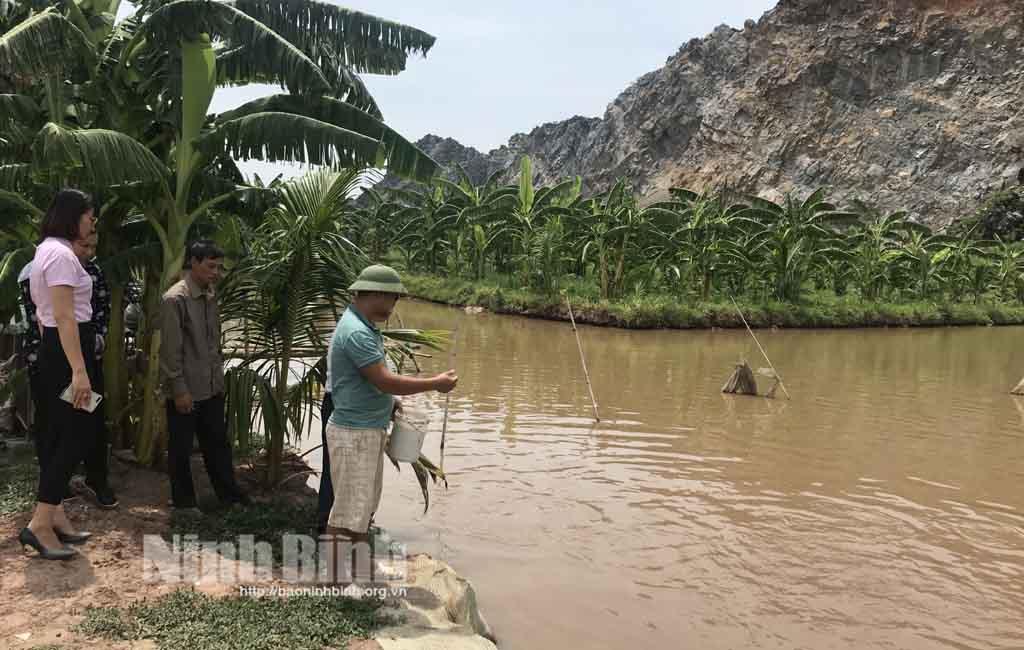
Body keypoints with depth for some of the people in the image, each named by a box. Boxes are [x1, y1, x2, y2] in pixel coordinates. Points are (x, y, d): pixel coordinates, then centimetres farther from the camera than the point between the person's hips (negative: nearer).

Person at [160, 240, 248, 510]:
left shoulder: (210, 296, 8)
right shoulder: (175, 299, -16)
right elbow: (170, 349, -17)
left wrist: (219, 375, 15)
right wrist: (179, 389, -18)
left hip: (211, 387, 7)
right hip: (185, 391, -7)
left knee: (218, 442, 16)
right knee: (181, 448, 8)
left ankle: (229, 493, 26)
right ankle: (184, 501, 21)